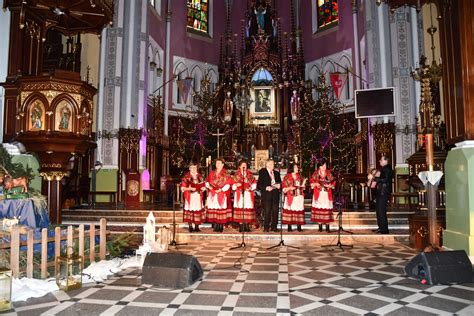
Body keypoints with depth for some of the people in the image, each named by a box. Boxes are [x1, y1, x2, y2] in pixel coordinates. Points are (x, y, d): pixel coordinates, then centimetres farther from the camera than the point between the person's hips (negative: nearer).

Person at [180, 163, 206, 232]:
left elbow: (203, 186, 15)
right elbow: (183, 187, -4)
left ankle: (197, 227, 8)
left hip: (198, 196, 3)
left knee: (198, 210, 0)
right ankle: (190, 227, 3)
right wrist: (190, 188, -18)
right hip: (190, 196, -3)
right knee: (190, 210, -6)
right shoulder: (186, 176, 0)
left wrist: (202, 188, -7)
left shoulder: (199, 176, 13)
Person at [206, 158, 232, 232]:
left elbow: (228, 184, -6)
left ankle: (221, 226, 0)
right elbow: (207, 181, 16)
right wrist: (208, 186, -4)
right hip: (212, 194, 4)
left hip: (221, 195, -4)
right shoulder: (211, 173, 13)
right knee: (213, 209, 2)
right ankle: (215, 226, 8)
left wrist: (221, 189, -16)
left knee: (221, 209, -5)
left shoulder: (225, 174, 0)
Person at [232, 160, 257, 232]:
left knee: (248, 209, -3)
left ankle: (246, 225, 3)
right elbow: (233, 186, 5)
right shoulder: (236, 175, 8)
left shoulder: (250, 175, 12)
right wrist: (236, 185, -16)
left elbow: (254, 183, 8)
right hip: (239, 194, -1)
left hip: (248, 194, 1)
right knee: (240, 208, -7)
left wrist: (251, 188, -10)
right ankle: (241, 226, -1)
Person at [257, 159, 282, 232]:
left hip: (275, 194, 4)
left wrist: (279, 186, 0)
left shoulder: (277, 173, 19)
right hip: (266, 194, -4)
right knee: (267, 211, -6)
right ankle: (266, 227, 3)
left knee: (275, 211, 2)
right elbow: (259, 185, -3)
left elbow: (280, 183, 22)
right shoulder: (262, 173, 4)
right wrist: (266, 188, -17)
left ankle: (274, 227, 12)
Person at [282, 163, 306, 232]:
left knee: (299, 210, -2)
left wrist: (303, 184, 0)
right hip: (291, 197, -3)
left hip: (299, 197, 4)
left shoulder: (299, 176, 14)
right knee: (290, 211, -6)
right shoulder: (287, 177, 1)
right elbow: (284, 189, 0)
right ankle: (289, 227, 1)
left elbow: (302, 187, 19)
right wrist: (290, 188, -16)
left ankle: (299, 226, 4)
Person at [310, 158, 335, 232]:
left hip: (327, 194, 0)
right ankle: (320, 226, 5)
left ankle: (327, 226, 2)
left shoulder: (329, 173, 8)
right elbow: (311, 181, 6)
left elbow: (333, 182, 9)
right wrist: (315, 184, -13)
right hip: (318, 194, 0)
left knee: (327, 208, -4)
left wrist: (330, 185, -10)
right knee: (319, 208, -3)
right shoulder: (316, 173, 6)